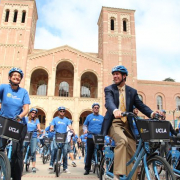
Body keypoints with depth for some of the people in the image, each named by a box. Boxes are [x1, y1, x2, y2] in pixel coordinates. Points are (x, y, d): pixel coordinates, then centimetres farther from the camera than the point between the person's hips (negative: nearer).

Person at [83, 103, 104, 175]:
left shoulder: (102, 117, 12)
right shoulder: (89, 117, 8)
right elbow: (85, 125, 13)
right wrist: (85, 130, -7)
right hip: (90, 137, -1)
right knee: (89, 154, 3)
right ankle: (87, 169, 13)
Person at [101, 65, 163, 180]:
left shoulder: (132, 91, 11)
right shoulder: (109, 89, 1)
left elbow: (140, 105, 1)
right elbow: (109, 102, -19)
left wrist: (152, 113, -20)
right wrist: (115, 110, -43)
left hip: (127, 125, 4)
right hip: (114, 123, -4)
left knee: (133, 154, 1)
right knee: (122, 140, -32)